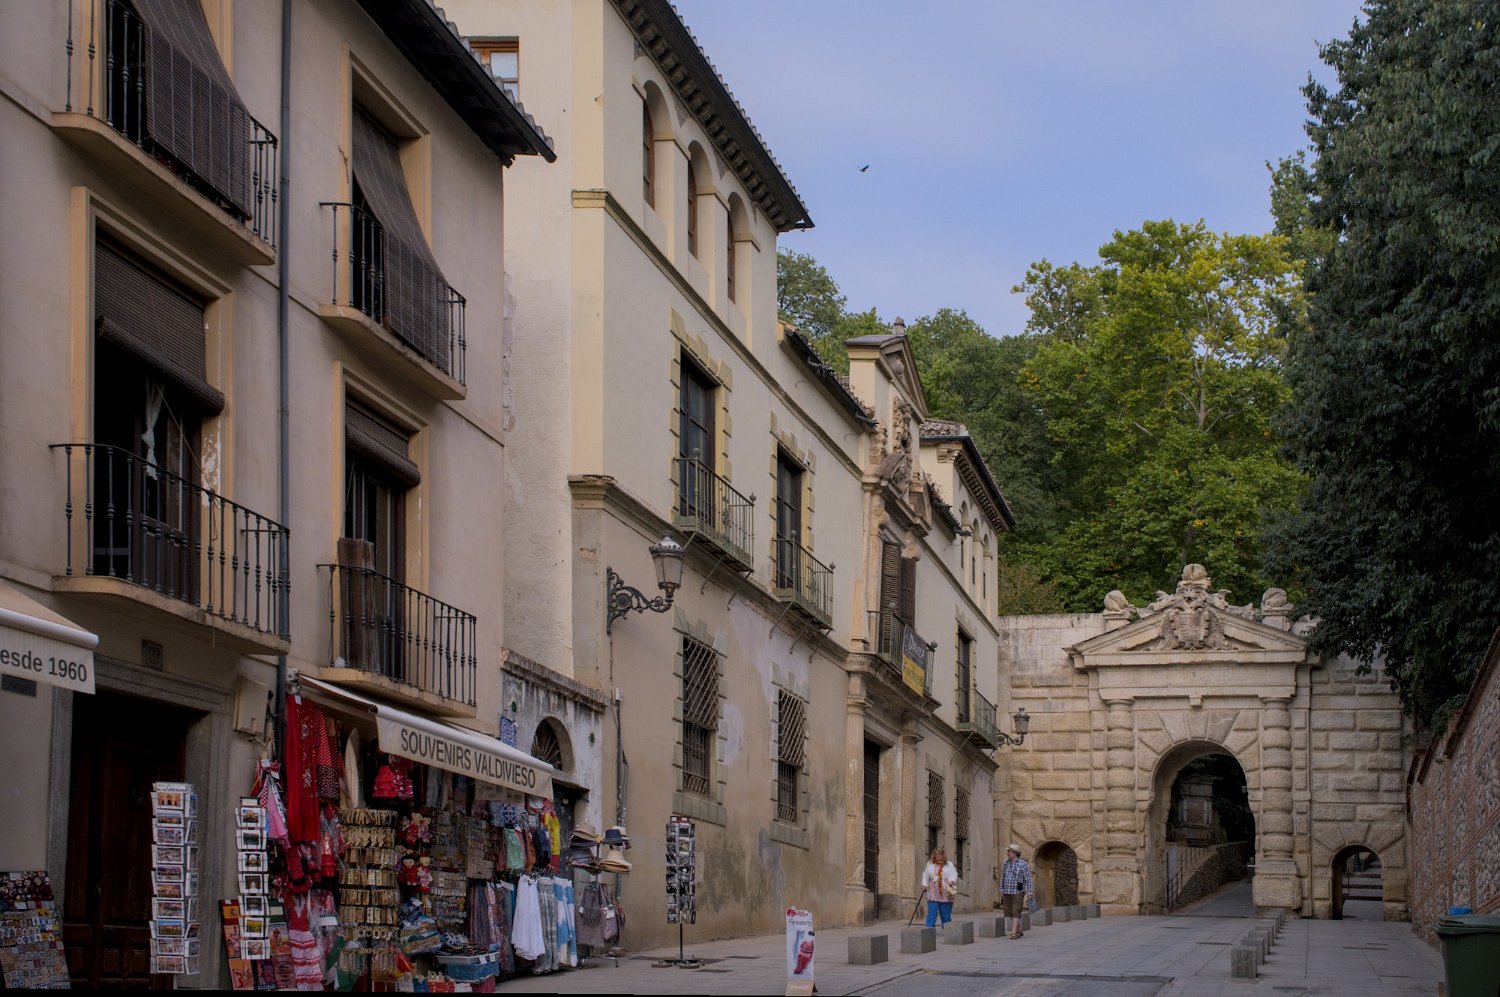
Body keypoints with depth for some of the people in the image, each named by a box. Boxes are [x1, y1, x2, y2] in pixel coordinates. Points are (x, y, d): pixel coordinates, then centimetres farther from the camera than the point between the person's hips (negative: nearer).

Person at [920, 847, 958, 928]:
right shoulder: (930, 865, 13)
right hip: (933, 894, 1)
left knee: (946, 915, 3)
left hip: (945, 894, -1)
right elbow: (925, 875, 18)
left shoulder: (949, 865, 6)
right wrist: (924, 885, 6)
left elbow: (954, 874, -3)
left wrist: (951, 881, -22)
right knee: (932, 913, -8)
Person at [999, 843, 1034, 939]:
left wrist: (1029, 893, -15)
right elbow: (1003, 877, 13)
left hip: (1018, 893, -6)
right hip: (1007, 893, 6)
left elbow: (1028, 879, -11)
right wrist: (1001, 891, 10)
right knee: (1008, 912, 6)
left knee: (1016, 912, -11)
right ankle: (1019, 931, 17)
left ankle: (1014, 932, -15)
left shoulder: (1023, 864, -11)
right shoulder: (1007, 863, 6)